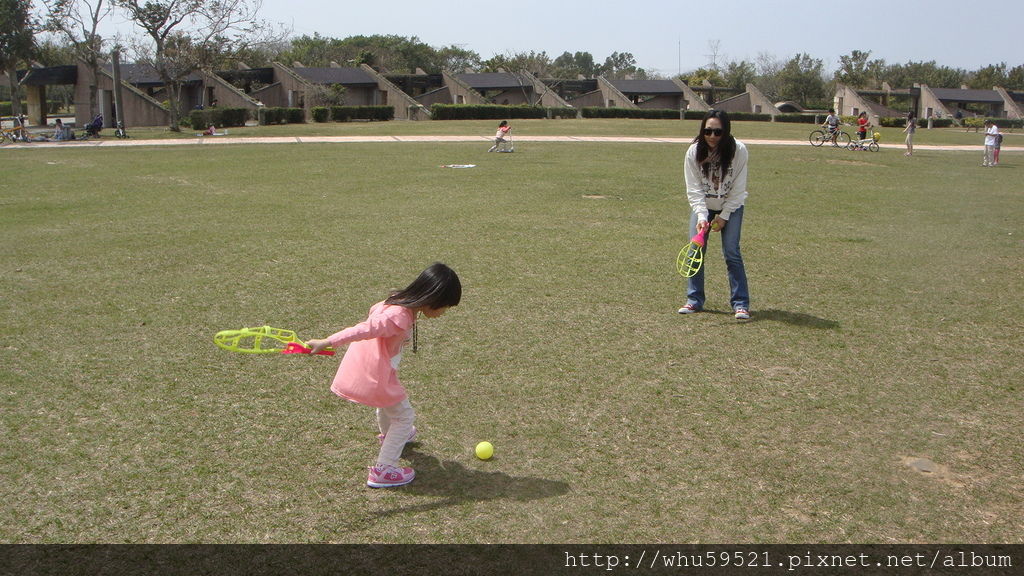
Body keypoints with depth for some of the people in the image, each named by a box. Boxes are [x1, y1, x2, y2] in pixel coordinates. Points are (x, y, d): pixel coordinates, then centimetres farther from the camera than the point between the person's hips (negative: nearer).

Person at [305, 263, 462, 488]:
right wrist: (326, 343, -39)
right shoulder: (400, 317, -29)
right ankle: (383, 470, 9)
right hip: (374, 375, -10)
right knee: (404, 416, 5)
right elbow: (363, 330, -35)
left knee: (388, 403, 36)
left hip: (365, 365, 10)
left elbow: (374, 310, 17)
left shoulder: (399, 301, -1)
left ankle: (388, 436, 65)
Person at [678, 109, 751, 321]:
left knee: (731, 252, -12)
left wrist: (723, 216, -14)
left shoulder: (738, 151, -20)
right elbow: (694, 189, -16)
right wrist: (702, 216, -27)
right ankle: (694, 300, 5)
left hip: (731, 206, -2)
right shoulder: (694, 152, -17)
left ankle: (740, 303, -4)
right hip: (702, 206, 2)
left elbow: (738, 189, -13)